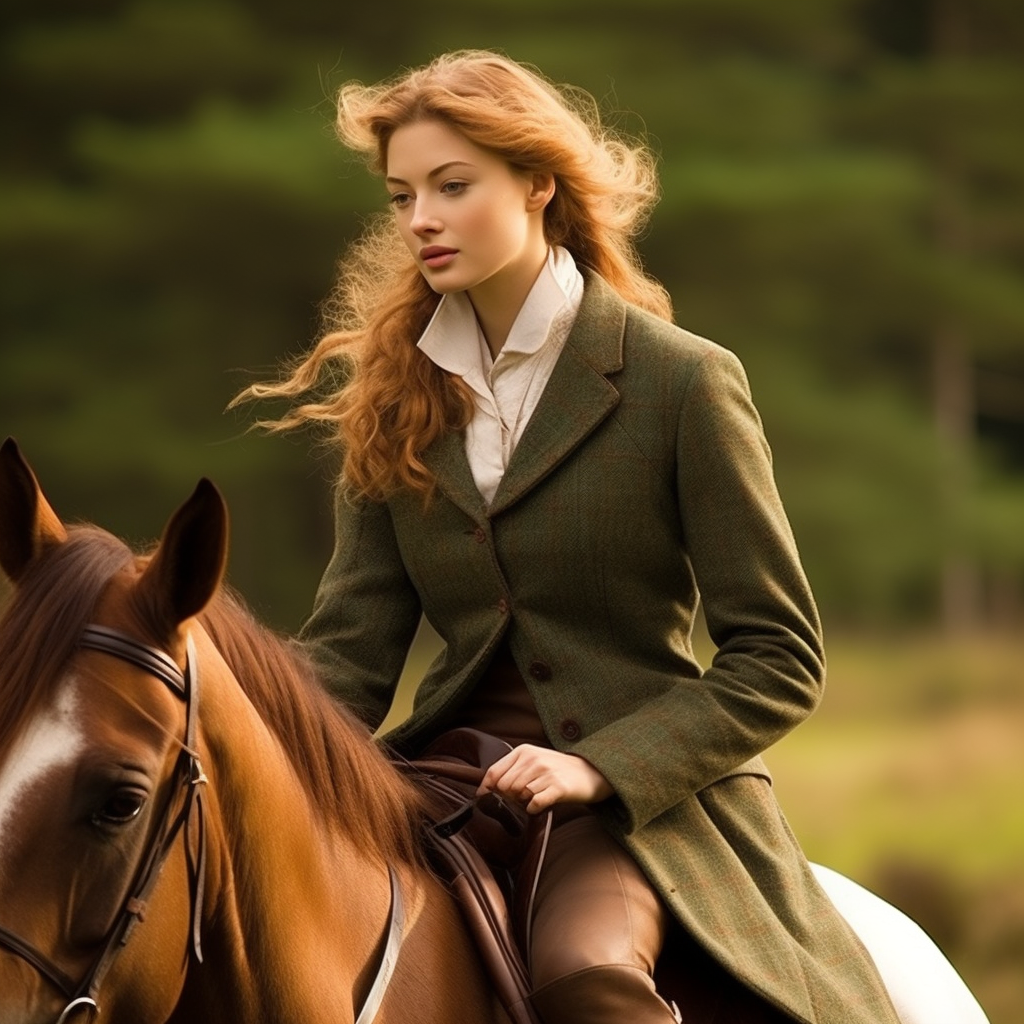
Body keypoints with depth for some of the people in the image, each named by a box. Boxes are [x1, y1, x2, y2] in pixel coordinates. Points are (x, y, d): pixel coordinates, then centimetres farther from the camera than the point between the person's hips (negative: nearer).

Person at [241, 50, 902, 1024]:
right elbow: (350, 648, 5)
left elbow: (778, 660, -4)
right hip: (453, 779, 4)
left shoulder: (684, 380, -3)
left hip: (648, 789, -4)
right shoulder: (397, 396, 11)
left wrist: (598, 766, -17)